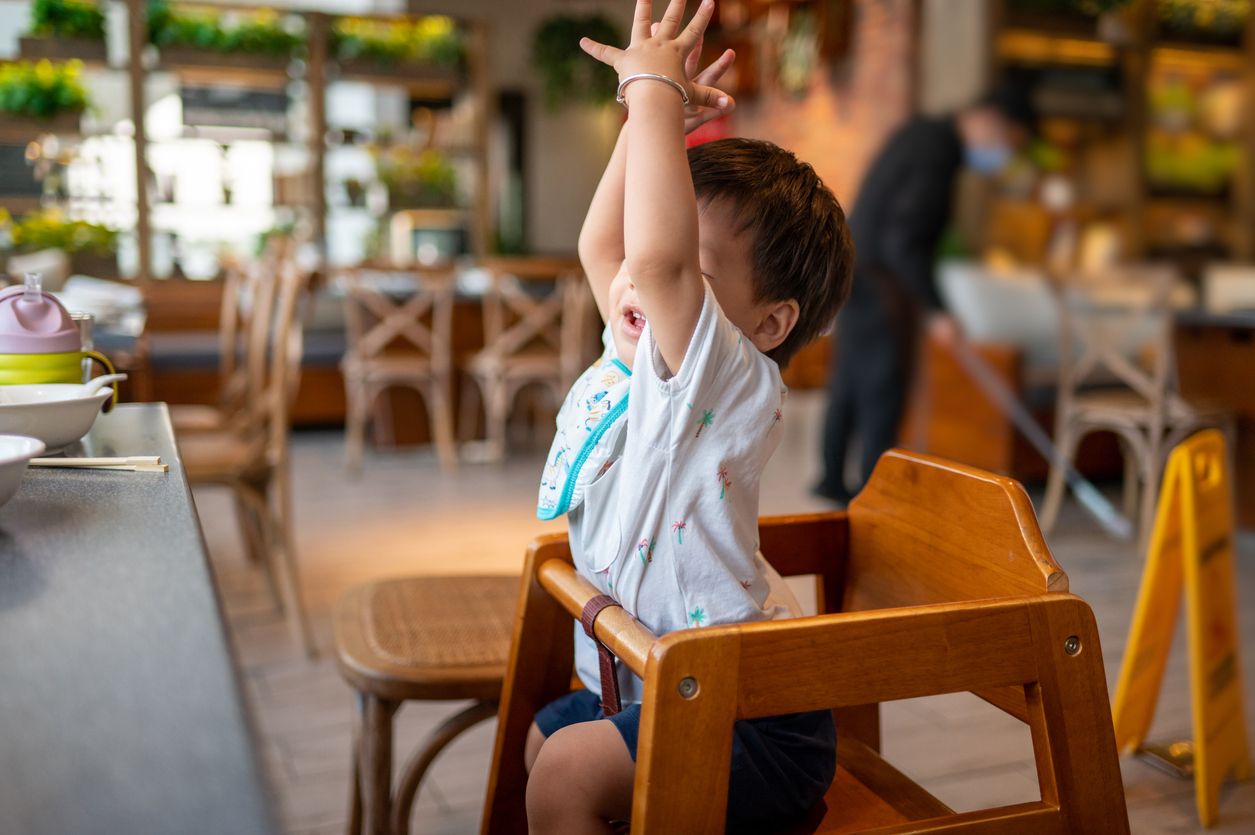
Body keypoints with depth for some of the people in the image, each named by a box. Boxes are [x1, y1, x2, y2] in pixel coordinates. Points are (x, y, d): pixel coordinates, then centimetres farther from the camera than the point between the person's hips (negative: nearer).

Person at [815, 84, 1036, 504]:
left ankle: (833, 478, 26)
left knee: (849, 384, 15)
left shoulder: (924, 130, 9)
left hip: (856, 274, 10)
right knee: (883, 392, -4)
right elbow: (902, 244, -27)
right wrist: (936, 312, -25)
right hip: (880, 283, -10)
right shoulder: (937, 156, -20)